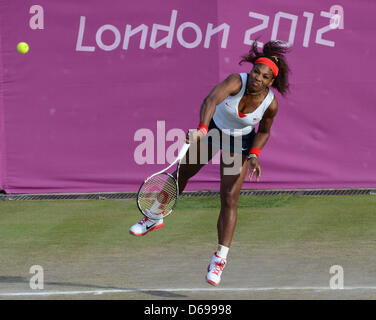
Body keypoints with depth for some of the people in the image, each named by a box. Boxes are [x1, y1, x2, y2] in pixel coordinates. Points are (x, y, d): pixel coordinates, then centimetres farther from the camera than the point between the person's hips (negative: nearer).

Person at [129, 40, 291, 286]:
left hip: (240, 142, -1)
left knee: (230, 198, -11)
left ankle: (220, 259, -4)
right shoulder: (237, 81, -34)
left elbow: (264, 131, -4)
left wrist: (253, 156, -18)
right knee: (184, 172, 17)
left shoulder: (271, 104, -26)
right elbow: (212, 100, -51)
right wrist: (202, 130, -66)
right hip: (212, 126, 1)